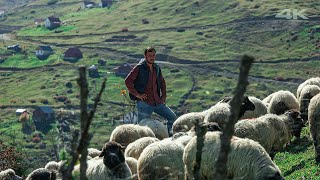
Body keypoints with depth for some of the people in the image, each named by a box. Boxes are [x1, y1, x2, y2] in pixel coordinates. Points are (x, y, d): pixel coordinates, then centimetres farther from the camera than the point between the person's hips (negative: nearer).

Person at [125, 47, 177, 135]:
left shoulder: (157, 68, 12)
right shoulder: (139, 68, -7)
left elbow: (162, 82, 27)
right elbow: (128, 81, -14)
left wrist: (163, 96, 15)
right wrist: (137, 94, -16)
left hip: (157, 102, 6)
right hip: (144, 103, -6)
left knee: (172, 117, 3)